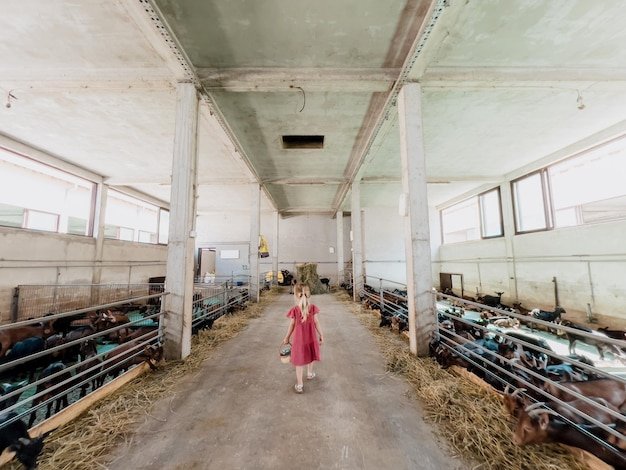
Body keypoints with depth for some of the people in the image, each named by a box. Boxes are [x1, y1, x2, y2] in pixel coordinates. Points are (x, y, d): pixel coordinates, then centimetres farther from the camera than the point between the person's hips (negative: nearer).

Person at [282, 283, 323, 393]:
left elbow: (292, 325, -8)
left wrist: (286, 338, 7)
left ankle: (299, 385, 21)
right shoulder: (313, 307, -15)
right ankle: (310, 373, 50)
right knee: (310, 356, 26)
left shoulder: (295, 310, -19)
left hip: (299, 339, -2)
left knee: (299, 361, 12)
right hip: (311, 338, 3)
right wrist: (321, 335, 5)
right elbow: (316, 322, -8)